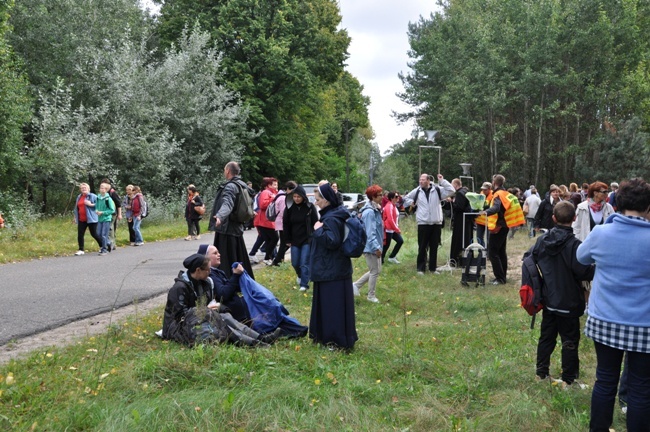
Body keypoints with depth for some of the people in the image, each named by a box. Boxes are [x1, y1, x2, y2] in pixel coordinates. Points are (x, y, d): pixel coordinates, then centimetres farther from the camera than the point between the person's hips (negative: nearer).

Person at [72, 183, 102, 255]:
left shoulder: (93, 196, -6)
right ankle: (81, 250, 10)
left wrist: (90, 204, -21)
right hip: (81, 220, 6)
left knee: (94, 234, 2)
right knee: (80, 235, 1)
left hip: (91, 219, -6)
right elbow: (76, 208, 22)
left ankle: (102, 246, 21)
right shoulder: (79, 197, 13)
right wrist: (75, 217, 19)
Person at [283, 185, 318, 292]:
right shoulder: (289, 208, -1)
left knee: (304, 263, -6)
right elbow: (286, 224, 4)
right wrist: (287, 240, 2)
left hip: (307, 240, -3)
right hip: (294, 240, 3)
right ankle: (300, 276, 38)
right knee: (295, 263, 9)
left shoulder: (310, 207, -7)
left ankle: (304, 284, 2)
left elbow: (315, 223, -3)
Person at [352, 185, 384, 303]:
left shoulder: (376, 210, 9)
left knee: (376, 270, 17)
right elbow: (370, 232, -25)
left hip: (375, 246, 10)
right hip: (370, 247, -10)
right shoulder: (369, 212, -22)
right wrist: (376, 247, -25)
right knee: (375, 271, 3)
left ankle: (356, 285, 25)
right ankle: (371, 296, 18)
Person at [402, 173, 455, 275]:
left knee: (434, 247, 9)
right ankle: (421, 268, 9)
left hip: (436, 224, 1)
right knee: (422, 247, 2)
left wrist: (442, 181, -9)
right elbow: (406, 198, 18)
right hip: (423, 224, -1)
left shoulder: (438, 190, 2)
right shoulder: (417, 191, 4)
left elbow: (451, 190, -6)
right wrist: (411, 203, 1)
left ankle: (433, 268, 19)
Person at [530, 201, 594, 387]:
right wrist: (597, 270, -3)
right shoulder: (574, 244, -21)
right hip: (569, 302, -5)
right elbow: (584, 272, -23)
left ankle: (541, 372, 27)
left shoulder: (543, 240, -3)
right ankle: (568, 379, 15)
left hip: (549, 300, 5)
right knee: (570, 340, 8)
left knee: (546, 336, 18)